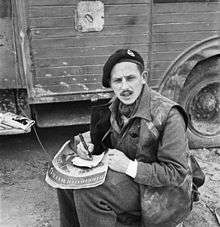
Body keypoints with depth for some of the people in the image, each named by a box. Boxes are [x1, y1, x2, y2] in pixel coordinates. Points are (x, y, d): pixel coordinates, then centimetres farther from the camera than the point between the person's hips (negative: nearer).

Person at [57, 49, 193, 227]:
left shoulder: (169, 115, -24)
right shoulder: (116, 106, -1)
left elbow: (177, 173, -23)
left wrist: (130, 166, -28)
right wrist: (90, 142, -7)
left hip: (163, 192, -7)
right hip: (126, 177, 7)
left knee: (87, 190, -24)